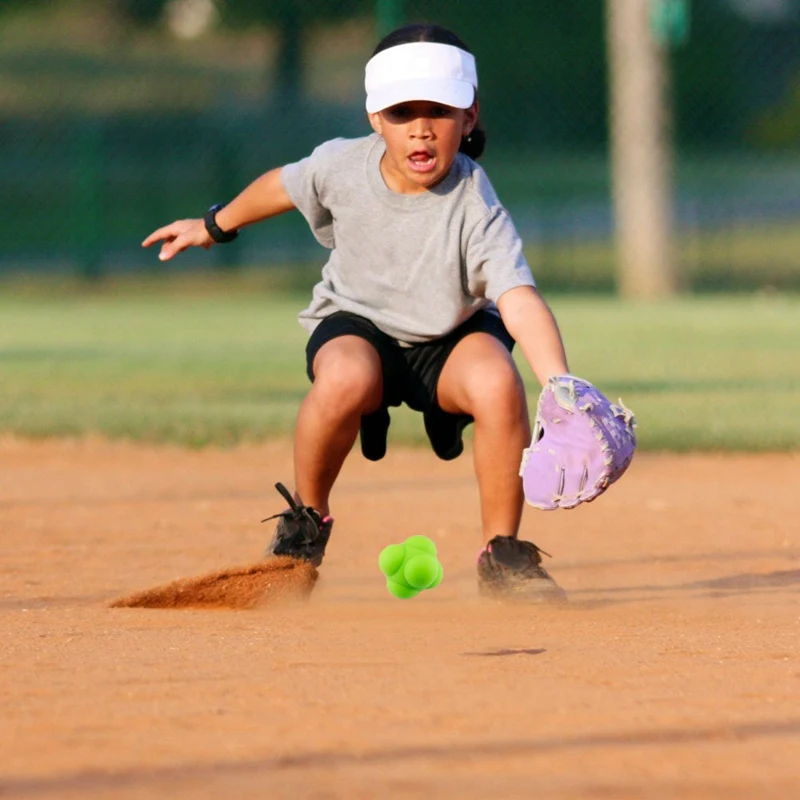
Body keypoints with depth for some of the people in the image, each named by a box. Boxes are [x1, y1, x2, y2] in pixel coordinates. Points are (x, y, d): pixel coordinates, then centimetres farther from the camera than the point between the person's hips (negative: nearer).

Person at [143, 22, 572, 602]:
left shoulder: (474, 208, -29)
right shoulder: (342, 167, -20)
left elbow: (518, 298, -43)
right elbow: (283, 186, 5)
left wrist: (560, 386, -60)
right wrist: (215, 226, 22)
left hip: (449, 337, -1)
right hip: (356, 323, 1)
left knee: (497, 381, -36)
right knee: (345, 379, -36)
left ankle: (502, 556, -17)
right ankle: (306, 522, -8)